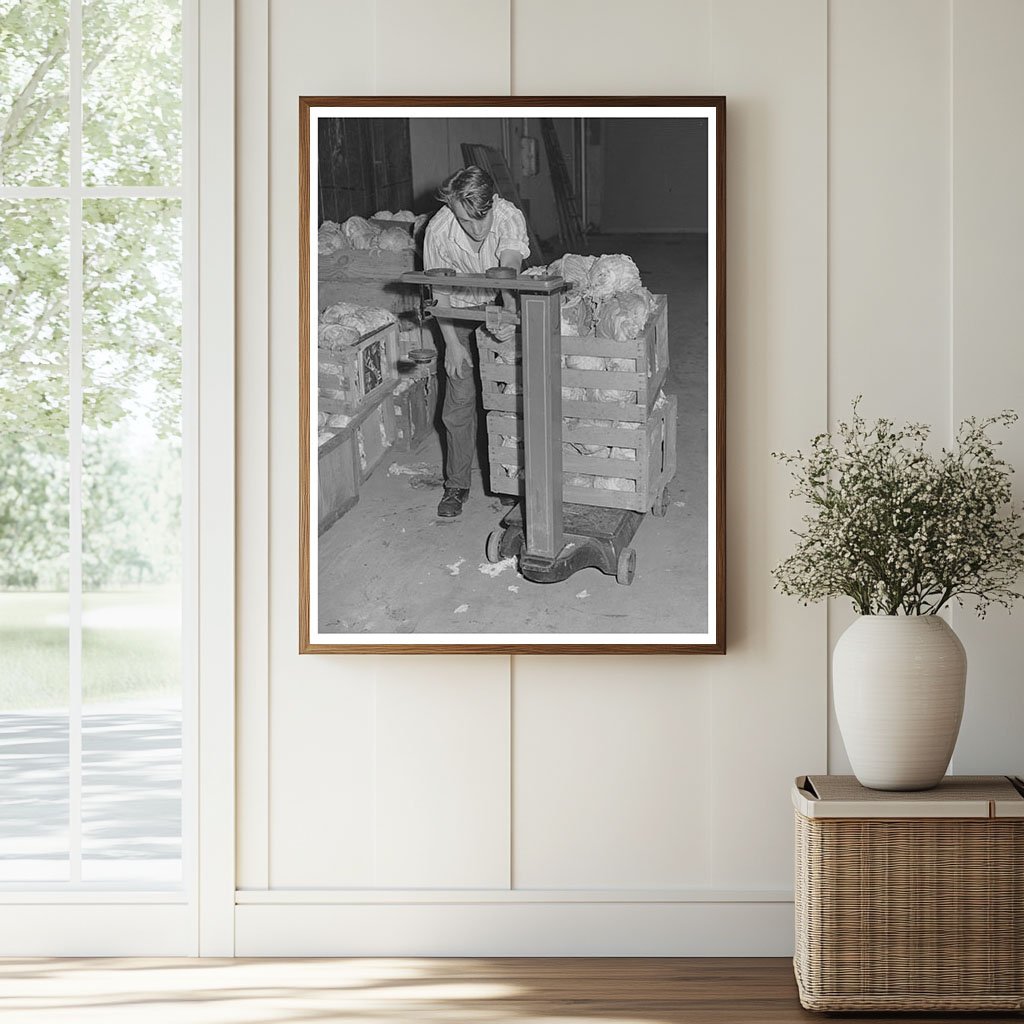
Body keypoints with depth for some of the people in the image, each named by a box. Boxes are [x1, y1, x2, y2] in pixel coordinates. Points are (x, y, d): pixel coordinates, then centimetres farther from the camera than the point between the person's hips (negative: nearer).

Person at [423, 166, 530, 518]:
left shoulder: (510, 218, -29)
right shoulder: (439, 231, -26)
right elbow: (439, 292, -14)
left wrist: (510, 314, -59)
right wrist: (452, 344, -18)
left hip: (499, 307, 0)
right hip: (459, 309, 0)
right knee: (460, 399, -4)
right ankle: (456, 485, 5)